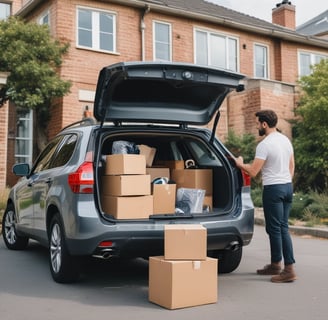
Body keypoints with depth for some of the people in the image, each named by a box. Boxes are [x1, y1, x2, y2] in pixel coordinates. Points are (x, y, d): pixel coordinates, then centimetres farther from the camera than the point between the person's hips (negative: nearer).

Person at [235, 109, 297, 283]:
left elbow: (253, 172, -17)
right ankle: (275, 265, 22)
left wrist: (240, 164, 1)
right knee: (283, 228, 12)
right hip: (288, 186, 9)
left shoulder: (264, 145, -16)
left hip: (273, 189, -9)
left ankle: (289, 270, -2)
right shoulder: (286, 140, 10)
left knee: (275, 229, -3)